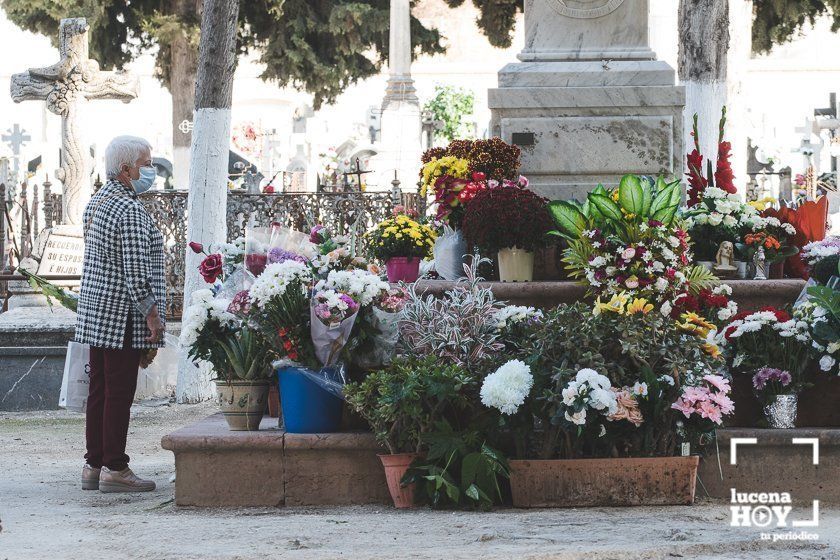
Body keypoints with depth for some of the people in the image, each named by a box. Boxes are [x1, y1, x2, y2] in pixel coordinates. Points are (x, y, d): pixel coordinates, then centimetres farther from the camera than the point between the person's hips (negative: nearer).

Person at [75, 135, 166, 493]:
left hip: (96, 312, 9)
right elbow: (136, 270, -20)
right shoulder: (129, 210, -17)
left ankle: (94, 465, 15)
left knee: (99, 389, 11)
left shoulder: (96, 202, 14)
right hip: (123, 314, -9)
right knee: (120, 392, -5)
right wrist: (152, 314, -15)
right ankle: (114, 469, -3)